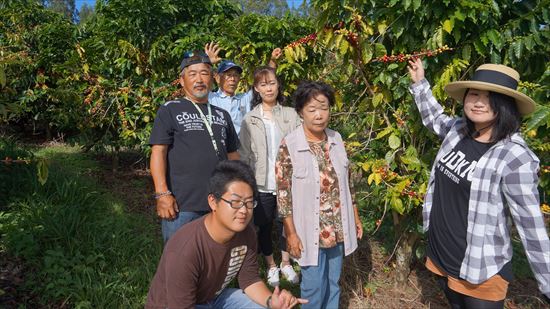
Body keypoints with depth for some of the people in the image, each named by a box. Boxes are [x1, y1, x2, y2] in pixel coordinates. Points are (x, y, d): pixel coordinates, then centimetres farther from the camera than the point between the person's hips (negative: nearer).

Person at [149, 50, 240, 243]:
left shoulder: (222, 115, 14)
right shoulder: (170, 110, 0)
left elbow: (233, 154, 18)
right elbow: (158, 152, -7)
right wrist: (162, 194, -16)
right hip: (182, 206, -4)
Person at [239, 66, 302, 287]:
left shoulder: (291, 115, 0)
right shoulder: (250, 119, 0)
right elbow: (243, 154, 1)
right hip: (262, 185, 0)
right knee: (265, 227, 12)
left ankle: (286, 263, 36)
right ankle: (271, 266, 34)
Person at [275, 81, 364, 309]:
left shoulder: (336, 139, 0)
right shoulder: (289, 145, -16)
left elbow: (347, 182, 9)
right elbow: (283, 193, -13)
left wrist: (355, 217, 11)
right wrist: (291, 233, -13)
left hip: (338, 228, 5)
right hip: (310, 230, -4)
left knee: (333, 282, 19)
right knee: (314, 285, 9)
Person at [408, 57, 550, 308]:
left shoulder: (515, 158, -21)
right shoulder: (458, 130, -3)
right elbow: (433, 118, 20)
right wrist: (420, 83, 17)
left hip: (481, 270, -6)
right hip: (440, 255, 6)